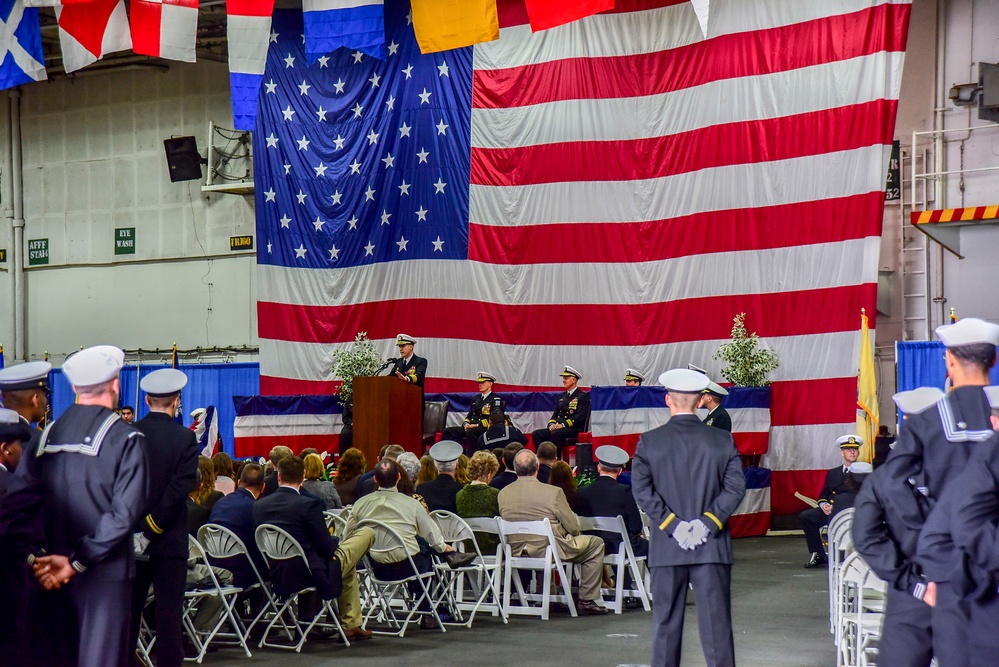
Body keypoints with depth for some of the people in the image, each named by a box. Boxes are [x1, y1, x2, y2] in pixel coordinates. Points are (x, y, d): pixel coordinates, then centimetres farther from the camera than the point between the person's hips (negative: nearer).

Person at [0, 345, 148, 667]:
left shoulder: (48, 435, 5)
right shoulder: (126, 438, -9)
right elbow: (125, 512, -17)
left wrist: (31, 556, -6)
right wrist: (78, 562, -15)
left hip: (56, 570, 5)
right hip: (106, 570, -5)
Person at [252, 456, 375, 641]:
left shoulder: (257, 506, -1)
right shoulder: (309, 504, -17)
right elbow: (327, 548, -14)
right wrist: (336, 541, 10)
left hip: (277, 580, 7)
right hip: (310, 575, -7)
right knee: (366, 533, 10)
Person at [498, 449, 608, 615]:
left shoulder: (503, 494, -2)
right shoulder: (553, 492, -16)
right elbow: (574, 528, -9)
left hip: (516, 551, 6)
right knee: (596, 543, 15)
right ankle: (586, 601, 12)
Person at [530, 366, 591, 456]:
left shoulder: (583, 396, 0)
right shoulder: (563, 396, 23)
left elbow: (580, 417, -12)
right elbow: (555, 414, 20)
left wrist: (563, 425, -21)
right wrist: (551, 424, -3)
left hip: (573, 429, -7)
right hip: (557, 427, 7)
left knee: (555, 434, -37)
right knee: (536, 434, -15)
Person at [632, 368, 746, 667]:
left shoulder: (649, 441, -1)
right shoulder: (722, 440, 1)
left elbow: (641, 489, -9)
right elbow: (736, 486, -7)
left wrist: (673, 525, -10)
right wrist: (709, 522, -9)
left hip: (667, 546, 0)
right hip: (712, 545, 0)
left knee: (666, 620, 8)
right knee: (715, 619, 1)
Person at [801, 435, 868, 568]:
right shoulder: (832, 473, 25)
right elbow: (823, 495, 20)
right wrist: (823, 505, -7)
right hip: (831, 511, 5)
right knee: (806, 516, -20)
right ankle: (818, 556, -13)